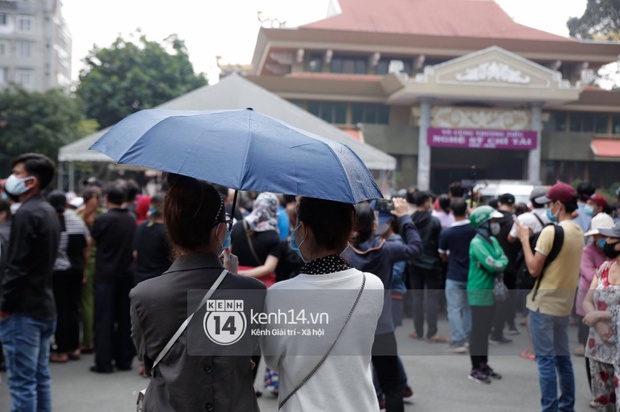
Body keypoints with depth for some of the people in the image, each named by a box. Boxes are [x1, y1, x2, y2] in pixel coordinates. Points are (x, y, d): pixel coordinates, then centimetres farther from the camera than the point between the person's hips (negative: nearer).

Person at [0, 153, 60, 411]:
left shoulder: (25, 214, -16)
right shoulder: (49, 212, 13)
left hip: (23, 311, -9)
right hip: (44, 307, 9)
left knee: (22, 382, -4)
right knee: (41, 377, 14)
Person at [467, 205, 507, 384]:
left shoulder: (493, 241, 12)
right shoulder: (477, 243, -16)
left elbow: (504, 260, 6)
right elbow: (492, 265, -22)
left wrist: (498, 264, -13)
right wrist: (500, 263, -2)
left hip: (491, 290, 9)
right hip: (479, 292, -9)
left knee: (486, 330, 15)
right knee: (478, 331, -4)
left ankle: (484, 365, 24)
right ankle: (475, 369, 2)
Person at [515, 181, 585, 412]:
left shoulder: (551, 231, -18)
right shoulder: (578, 232, 8)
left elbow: (534, 270, -16)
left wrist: (524, 239, -7)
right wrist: (533, 238, 10)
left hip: (545, 303, -8)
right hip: (565, 303, 8)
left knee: (545, 359, -3)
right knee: (562, 357, 16)